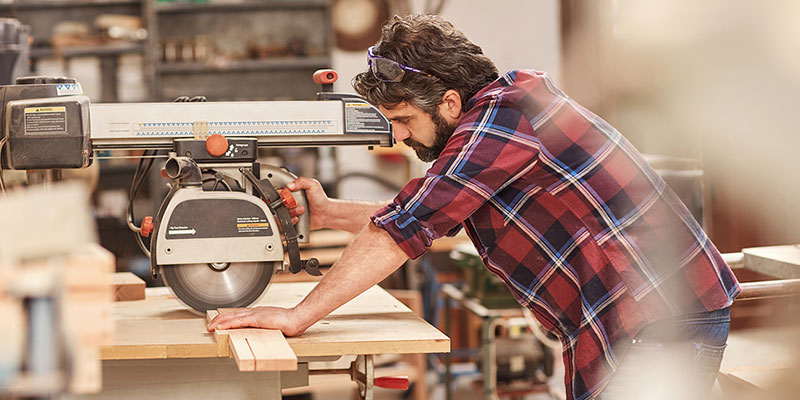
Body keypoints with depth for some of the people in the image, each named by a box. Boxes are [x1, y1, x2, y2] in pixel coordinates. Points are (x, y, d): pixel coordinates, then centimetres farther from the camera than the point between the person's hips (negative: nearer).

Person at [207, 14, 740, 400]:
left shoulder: (501, 118, -18)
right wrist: (328, 213, 21)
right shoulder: (506, 104, 14)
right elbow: (427, 215, 25)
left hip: (660, 329, -10)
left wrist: (300, 315, -15)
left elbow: (405, 230, -19)